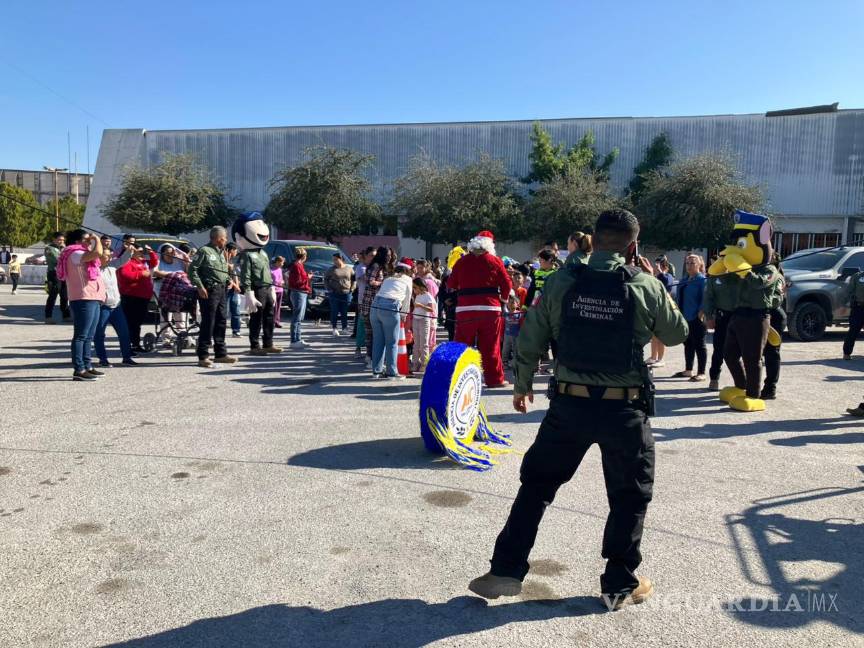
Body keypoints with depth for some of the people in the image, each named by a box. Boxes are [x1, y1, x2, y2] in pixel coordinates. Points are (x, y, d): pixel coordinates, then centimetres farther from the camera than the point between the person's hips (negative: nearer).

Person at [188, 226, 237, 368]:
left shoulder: (221, 252, 19)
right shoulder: (204, 250, -7)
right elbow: (192, 269, -11)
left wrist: (229, 281, 8)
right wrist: (200, 286, -17)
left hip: (221, 289, 9)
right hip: (209, 290, -9)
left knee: (220, 321, 12)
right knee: (208, 323, -8)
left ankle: (220, 353, 20)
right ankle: (203, 356, -3)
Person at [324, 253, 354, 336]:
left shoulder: (349, 268, 6)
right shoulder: (331, 269, 3)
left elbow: (353, 279, 13)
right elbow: (326, 279, 8)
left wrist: (352, 288, 3)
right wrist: (329, 289, -2)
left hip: (346, 293, 1)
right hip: (334, 293, -1)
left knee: (344, 312, 3)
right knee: (334, 311, -2)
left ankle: (344, 328, 12)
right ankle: (334, 328, 5)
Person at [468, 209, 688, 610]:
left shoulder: (562, 281, -4)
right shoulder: (646, 287, -7)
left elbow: (529, 340, 0)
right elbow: (677, 334, 9)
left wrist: (522, 385, 15)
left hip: (570, 403, 1)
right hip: (625, 409, -1)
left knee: (536, 484, 16)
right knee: (629, 497, 17)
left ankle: (507, 570, 19)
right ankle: (620, 585, 27)